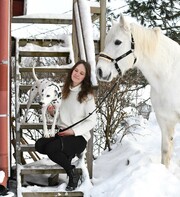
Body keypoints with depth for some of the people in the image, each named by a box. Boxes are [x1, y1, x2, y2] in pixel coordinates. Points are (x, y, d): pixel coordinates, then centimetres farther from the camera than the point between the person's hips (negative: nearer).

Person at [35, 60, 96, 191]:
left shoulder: (87, 95, -6)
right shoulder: (66, 91, 12)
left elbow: (92, 121, -9)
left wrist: (74, 131, -18)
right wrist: (53, 112, 0)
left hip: (79, 137, -6)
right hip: (63, 133, 6)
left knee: (51, 148, -29)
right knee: (39, 145, -20)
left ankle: (73, 173, -7)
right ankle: (67, 155, 3)